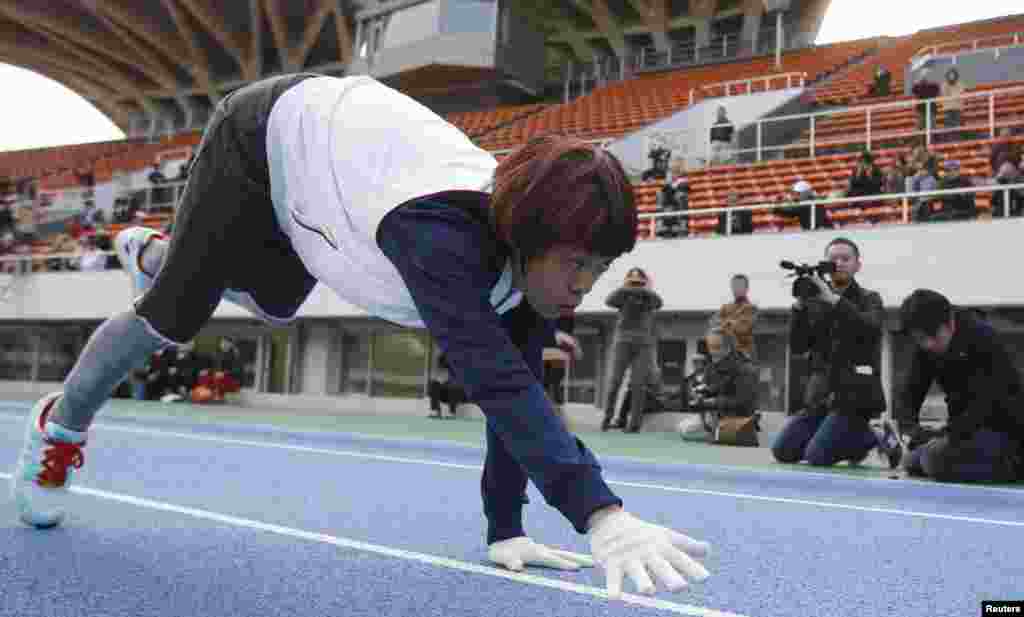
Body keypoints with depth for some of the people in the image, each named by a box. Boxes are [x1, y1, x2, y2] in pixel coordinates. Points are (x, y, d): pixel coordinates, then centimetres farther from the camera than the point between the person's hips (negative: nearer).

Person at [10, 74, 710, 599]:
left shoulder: (539, 252, -25)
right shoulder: (439, 231, -47)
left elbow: (517, 385, -20)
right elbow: (494, 379, -59)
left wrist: (505, 526, -21)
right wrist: (602, 516, -66)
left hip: (338, 145, 7)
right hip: (271, 131, -7)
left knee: (274, 304, 29)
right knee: (170, 316, 3)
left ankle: (151, 254, 63)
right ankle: (60, 426, 34)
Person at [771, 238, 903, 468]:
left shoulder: (870, 299, 2)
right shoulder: (816, 303, 10)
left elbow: (870, 330, -20)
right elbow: (797, 347, 2)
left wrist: (834, 299, -24)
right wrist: (799, 305, -9)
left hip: (855, 396, -5)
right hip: (820, 395, 5)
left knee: (817, 456, -19)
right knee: (782, 451, -1)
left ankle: (877, 437, 5)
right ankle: (855, 440, 16)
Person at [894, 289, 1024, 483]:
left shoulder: (984, 338, -22)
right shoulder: (925, 350, -1)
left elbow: (988, 400, -27)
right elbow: (911, 391, -5)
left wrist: (950, 434, -34)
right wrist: (909, 426, -24)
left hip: (1002, 427, -8)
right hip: (967, 427, 9)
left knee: (936, 461, -25)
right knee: (913, 462, 9)